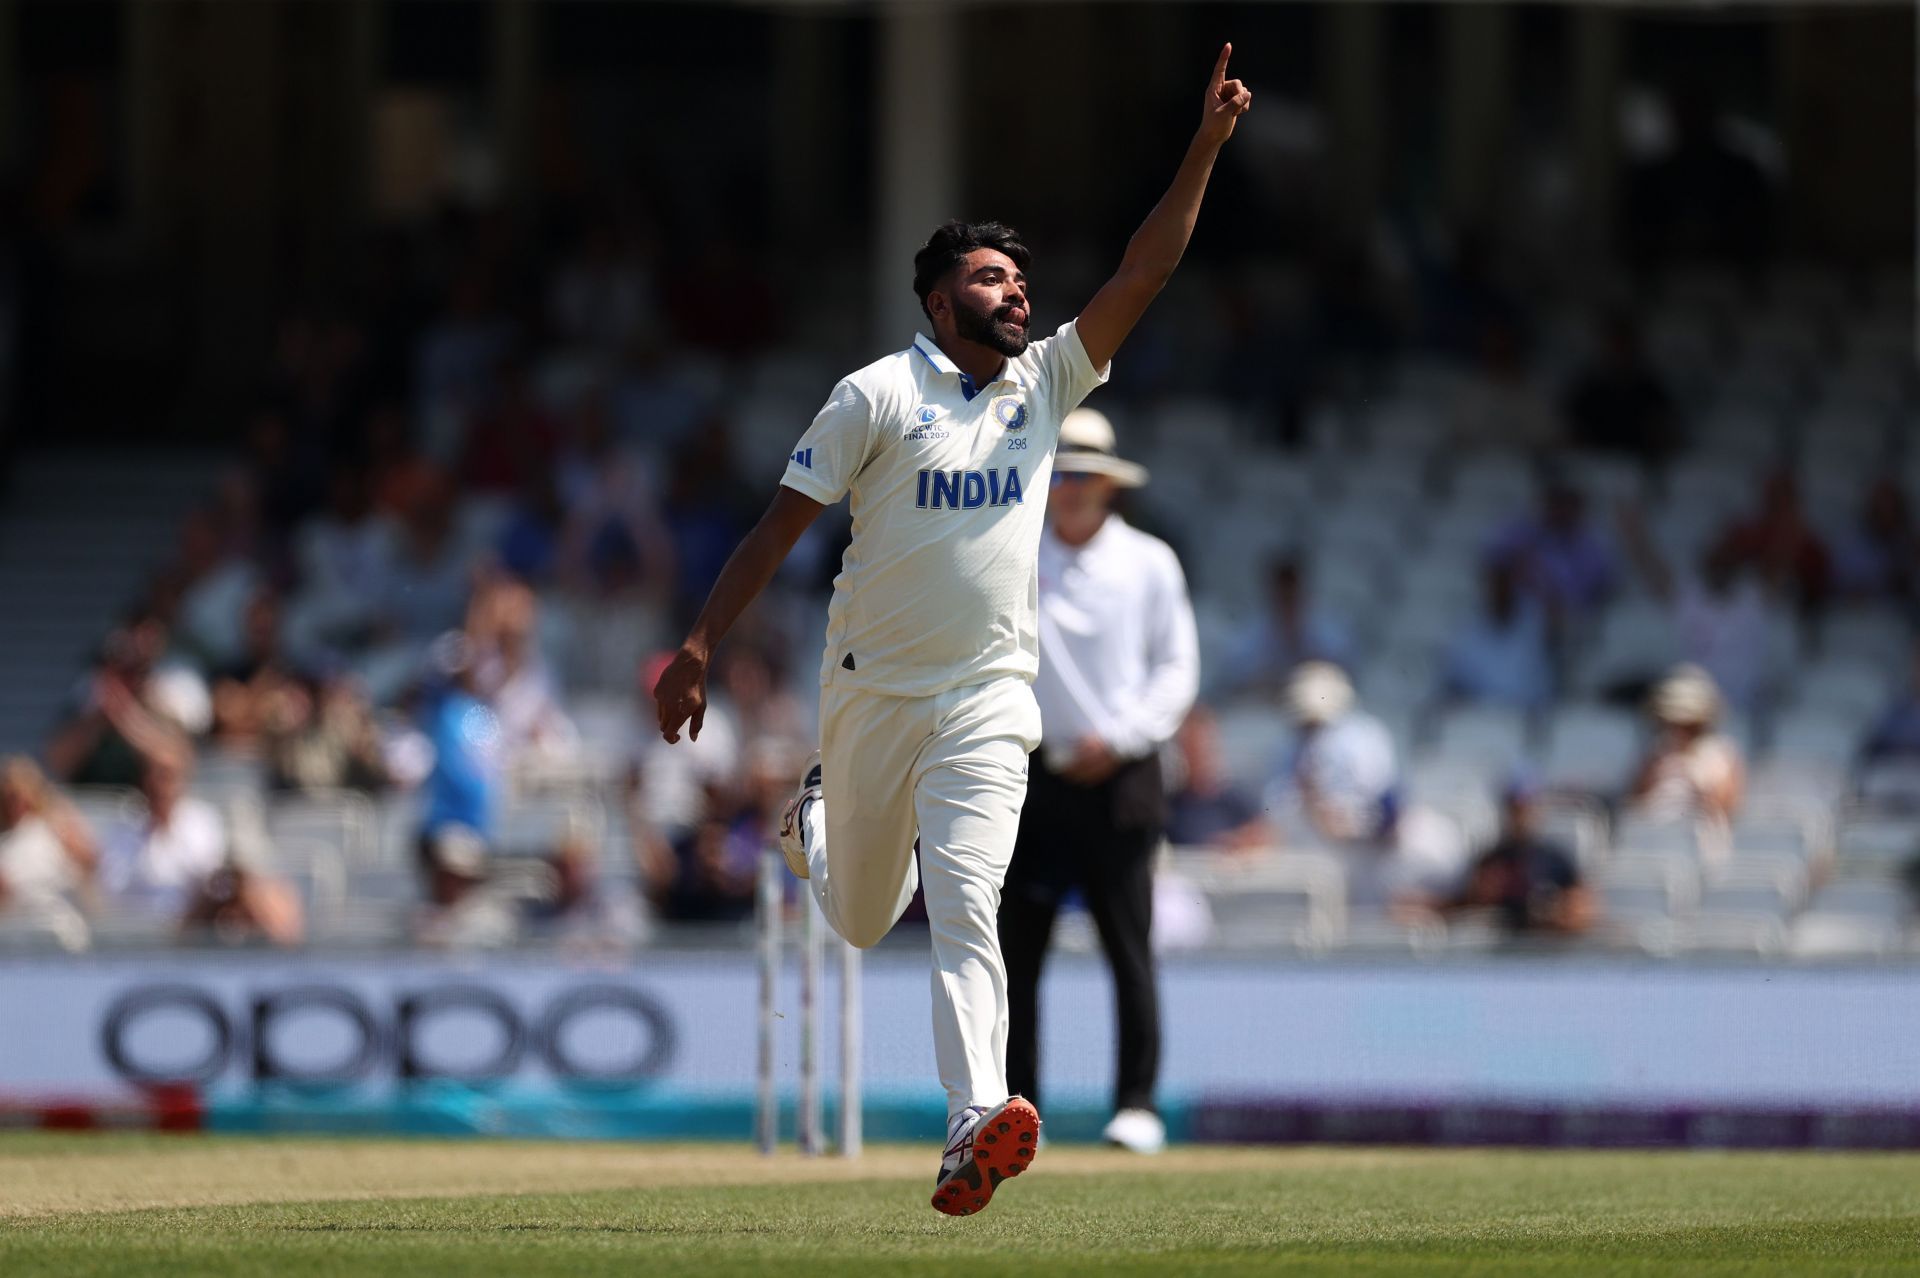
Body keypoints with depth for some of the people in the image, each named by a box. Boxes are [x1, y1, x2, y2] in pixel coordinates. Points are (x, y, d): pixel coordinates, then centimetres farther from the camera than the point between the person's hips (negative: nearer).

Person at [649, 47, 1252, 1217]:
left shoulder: (1046, 383, 5)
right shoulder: (879, 396, -6)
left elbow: (1143, 276, -1)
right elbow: (783, 524, -6)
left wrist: (1207, 148, -11)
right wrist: (700, 648, -11)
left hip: (989, 697, 1)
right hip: (874, 690, -1)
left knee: (965, 909, -16)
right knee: (861, 920, 16)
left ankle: (978, 1125, -28)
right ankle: (817, 820, 52)